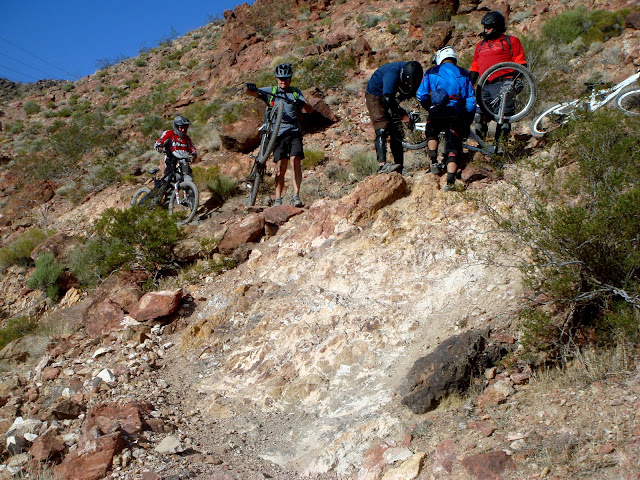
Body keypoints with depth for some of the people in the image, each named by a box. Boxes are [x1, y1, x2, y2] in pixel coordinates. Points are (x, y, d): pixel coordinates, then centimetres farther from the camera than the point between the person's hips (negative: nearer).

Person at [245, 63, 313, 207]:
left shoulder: (295, 92, 13)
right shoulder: (270, 91, 11)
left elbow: (310, 110, 4)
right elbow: (249, 92, 1)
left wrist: (301, 103, -18)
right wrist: (249, 87, -23)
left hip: (294, 131, 1)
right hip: (278, 132, -1)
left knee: (296, 161, -15)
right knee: (282, 165, -7)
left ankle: (296, 196, -16)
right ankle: (278, 199, -1)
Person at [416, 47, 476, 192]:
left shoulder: (432, 72, 13)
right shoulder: (463, 74, 15)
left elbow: (421, 95, 5)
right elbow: (471, 101, 10)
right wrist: (468, 123, 17)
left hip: (437, 113, 0)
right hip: (457, 115, 0)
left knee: (431, 134, 31)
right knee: (453, 148, 4)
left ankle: (434, 162, 18)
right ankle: (450, 181, -9)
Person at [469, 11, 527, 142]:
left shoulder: (511, 41, 12)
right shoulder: (480, 45, 27)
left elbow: (520, 64, 7)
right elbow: (474, 68, 28)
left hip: (502, 84, -5)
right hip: (484, 87, 5)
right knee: (480, 117, -2)